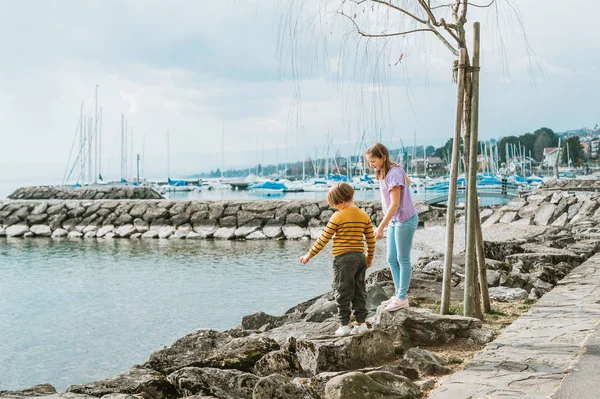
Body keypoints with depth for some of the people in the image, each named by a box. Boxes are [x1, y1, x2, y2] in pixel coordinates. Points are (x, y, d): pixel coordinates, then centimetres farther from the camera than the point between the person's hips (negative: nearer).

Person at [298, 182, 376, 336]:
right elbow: (371, 240, 10)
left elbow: (323, 239, -7)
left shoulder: (338, 216, -11)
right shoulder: (364, 216, 5)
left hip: (343, 258, -6)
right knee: (359, 292, 12)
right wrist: (370, 257, 25)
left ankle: (344, 324, 2)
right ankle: (361, 323, 14)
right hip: (360, 257, 6)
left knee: (343, 292, 1)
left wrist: (309, 255, 1)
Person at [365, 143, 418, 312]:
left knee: (403, 260, -1)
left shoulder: (394, 174, -22)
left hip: (405, 220, -10)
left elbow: (395, 204, -25)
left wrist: (381, 227, -25)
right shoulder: (385, 172, 6)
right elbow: (407, 181, 23)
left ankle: (402, 298, 7)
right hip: (394, 221, 10)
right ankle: (399, 294, 21)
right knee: (392, 259, 12)